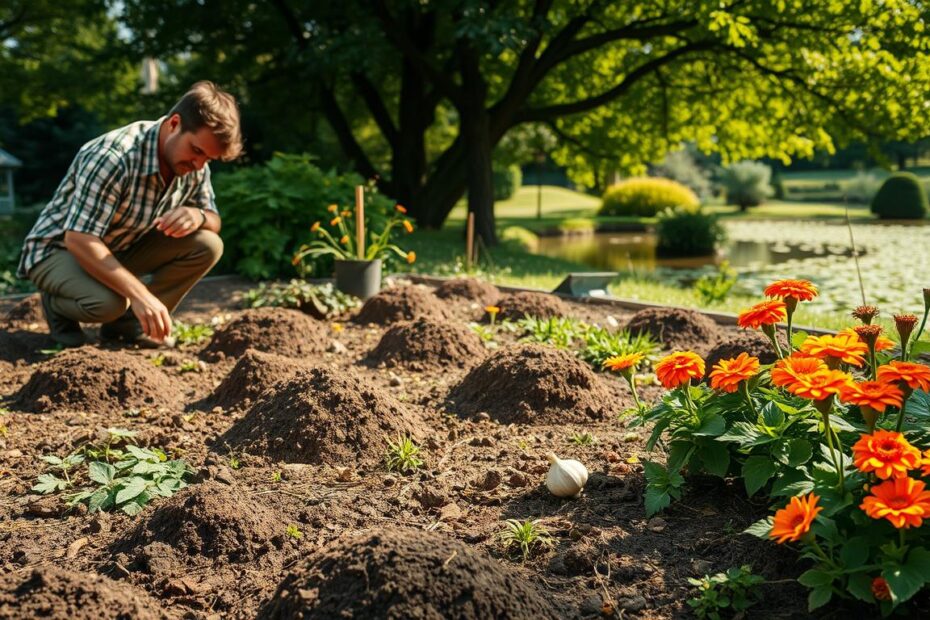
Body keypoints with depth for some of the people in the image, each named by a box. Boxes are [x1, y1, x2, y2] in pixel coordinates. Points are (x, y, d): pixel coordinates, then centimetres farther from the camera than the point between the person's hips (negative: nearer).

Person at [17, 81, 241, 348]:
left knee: (208, 246, -16)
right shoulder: (113, 157, -33)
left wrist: (198, 216, -25)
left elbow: (214, 221, 2)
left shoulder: (195, 166, -11)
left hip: (124, 248, 7)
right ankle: (58, 305, -1)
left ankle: (126, 321, -2)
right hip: (60, 248, -6)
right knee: (108, 302, -37)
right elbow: (79, 240, -35)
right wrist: (140, 294, -43)